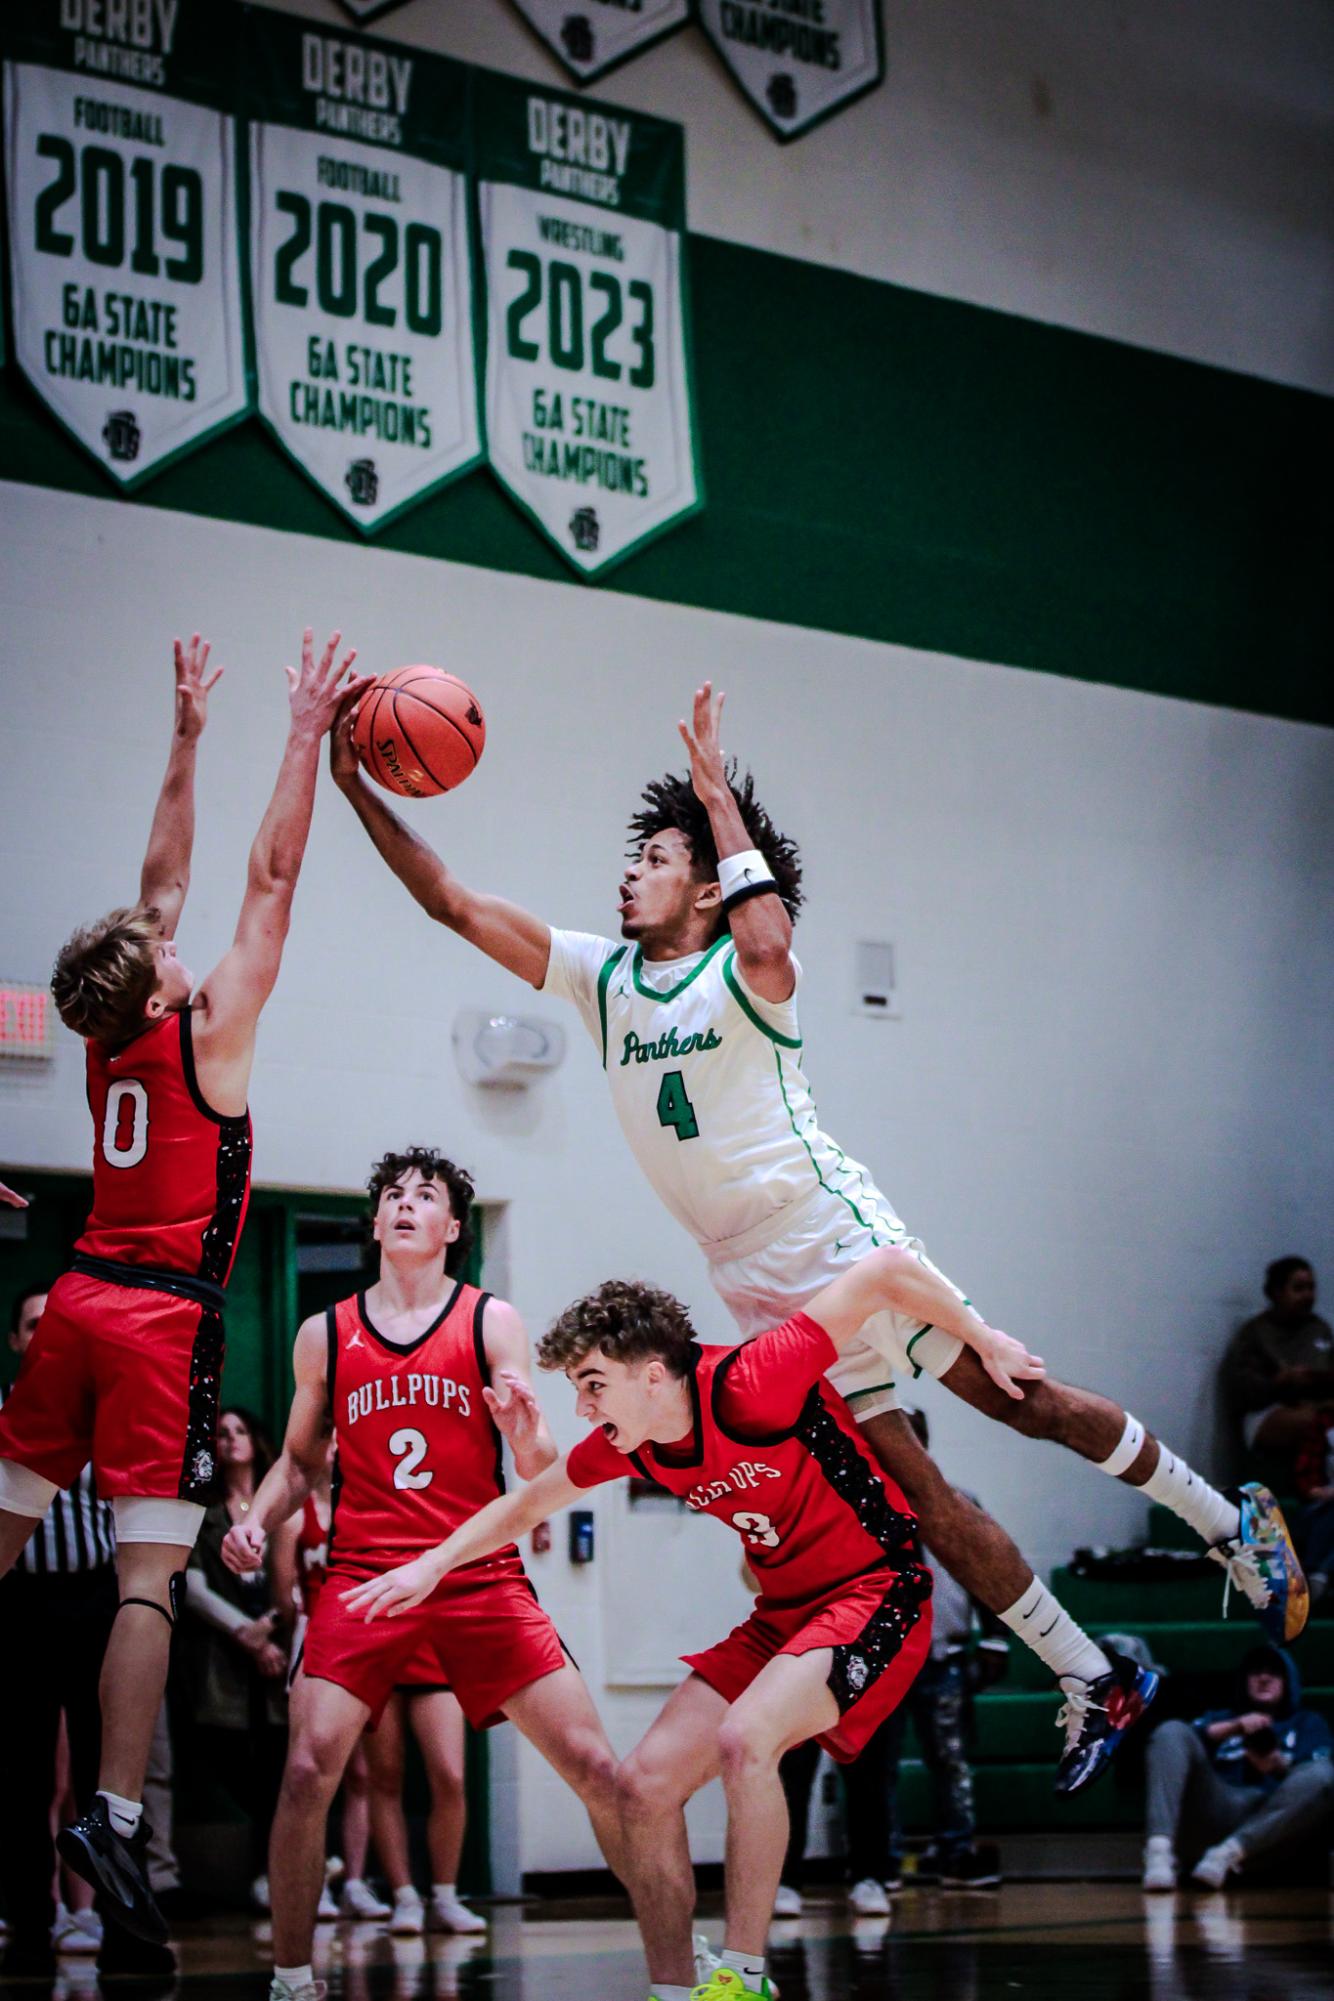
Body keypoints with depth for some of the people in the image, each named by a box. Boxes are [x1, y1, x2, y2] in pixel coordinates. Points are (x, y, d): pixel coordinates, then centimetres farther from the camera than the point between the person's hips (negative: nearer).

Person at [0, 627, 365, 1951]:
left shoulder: (112, 1036, 9)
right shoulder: (210, 1034, -5)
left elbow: (162, 882, 19)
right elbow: (272, 879, -2)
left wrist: (188, 738, 23)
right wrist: (305, 738, 4)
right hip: (164, 1318, -6)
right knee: (150, 1572, -10)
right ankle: (113, 1816, -18)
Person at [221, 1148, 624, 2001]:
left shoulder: (492, 1322, 4)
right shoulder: (325, 1335, 10)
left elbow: (543, 1477, -1)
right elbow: (300, 1460, 22)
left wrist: (526, 1432, -23)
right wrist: (258, 1519, 2)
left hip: (484, 1577, -1)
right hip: (364, 1576, 1)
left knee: (597, 1767, -5)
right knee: (309, 1769, -17)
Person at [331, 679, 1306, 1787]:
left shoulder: (744, 972, -6)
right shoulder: (604, 975, 8)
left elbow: (768, 941, -30)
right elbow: (455, 904, 6)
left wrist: (718, 794, -19)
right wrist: (359, 788, -2)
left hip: (840, 1235, -5)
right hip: (760, 1286, 5)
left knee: (1014, 1396, -6)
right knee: (911, 1488, 1)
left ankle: (1230, 1521, 13)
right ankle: (1094, 1685, 7)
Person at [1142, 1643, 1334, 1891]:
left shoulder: (1308, 1723, 30)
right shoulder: (1220, 1718, 34)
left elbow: (1314, 1771, 6)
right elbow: (1194, 1734, 8)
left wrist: (1279, 1764, -16)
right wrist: (1235, 1727, -11)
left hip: (1276, 1813, -1)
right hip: (1221, 1809, 1)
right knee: (1171, 1731, -18)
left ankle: (1227, 1853, -42)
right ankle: (1159, 1850, -40)